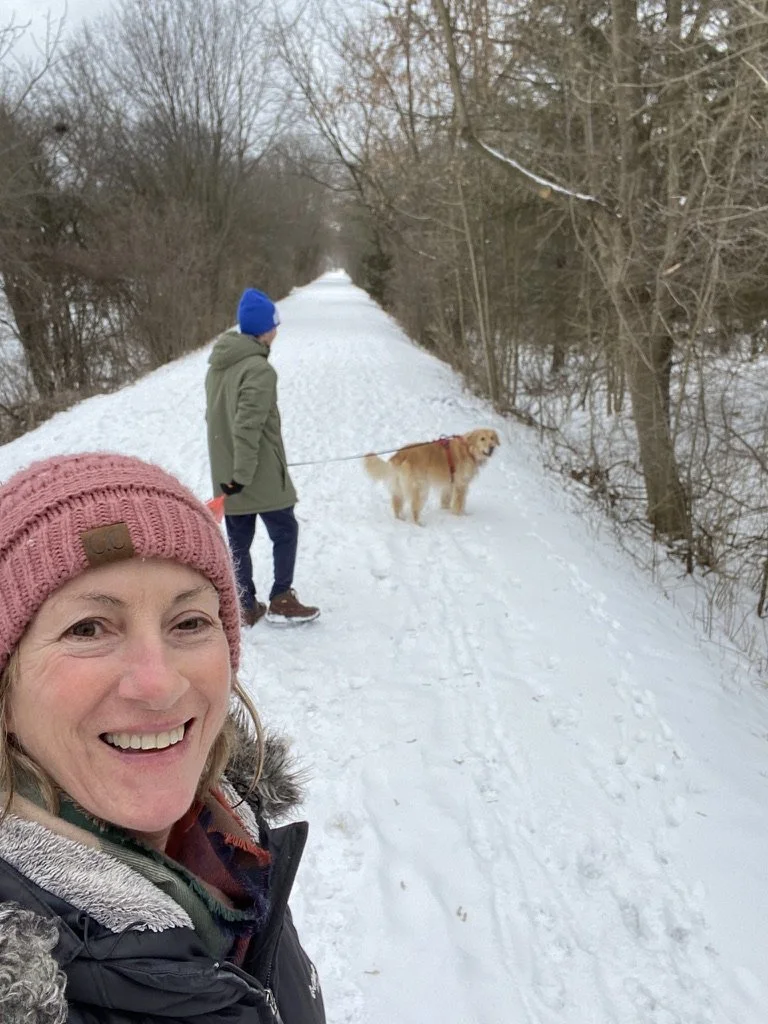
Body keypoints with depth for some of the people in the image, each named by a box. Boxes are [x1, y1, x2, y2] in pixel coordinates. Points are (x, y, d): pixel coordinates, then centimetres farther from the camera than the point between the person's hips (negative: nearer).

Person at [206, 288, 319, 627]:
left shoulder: (218, 364, 8)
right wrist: (243, 473, -21)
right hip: (260, 473, -8)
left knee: (238, 539, 12)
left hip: (226, 474, 8)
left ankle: (246, 608, 20)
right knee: (285, 532, 7)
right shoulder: (259, 369, -19)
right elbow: (249, 427, -24)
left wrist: (233, 472, 19)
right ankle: (280, 602, 11)